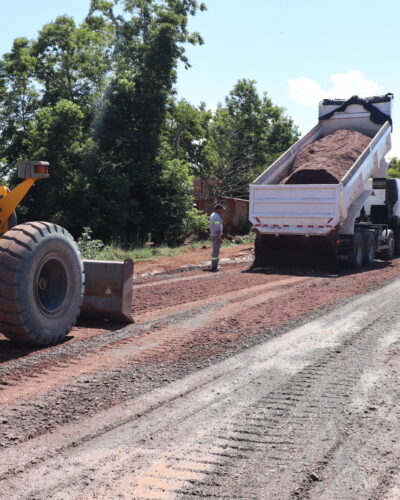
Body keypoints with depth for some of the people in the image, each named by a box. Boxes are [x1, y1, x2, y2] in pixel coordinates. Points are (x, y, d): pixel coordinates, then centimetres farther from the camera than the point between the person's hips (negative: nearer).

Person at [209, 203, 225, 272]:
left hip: (213, 235, 11)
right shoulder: (217, 217, -18)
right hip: (216, 236, -11)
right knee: (215, 251, -7)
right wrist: (219, 238, -22)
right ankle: (214, 267, -6)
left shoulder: (212, 215, 15)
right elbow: (217, 229, -23)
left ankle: (214, 266, 25)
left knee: (215, 251, 18)